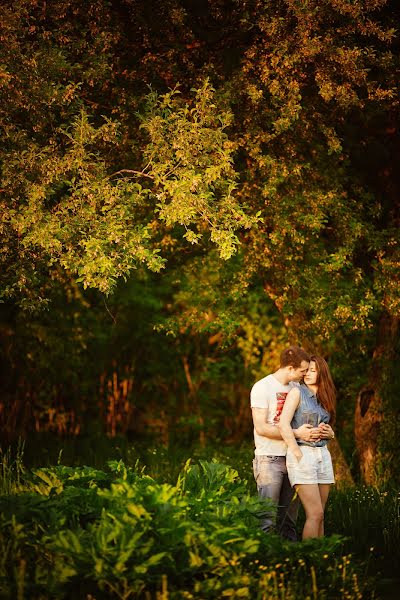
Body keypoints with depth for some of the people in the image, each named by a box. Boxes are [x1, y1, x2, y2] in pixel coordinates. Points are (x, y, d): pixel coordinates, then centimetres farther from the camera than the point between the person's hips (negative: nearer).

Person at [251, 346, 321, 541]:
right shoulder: (262, 387, -7)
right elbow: (261, 428, -14)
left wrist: (320, 431, -1)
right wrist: (296, 433, -18)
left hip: (292, 458, 6)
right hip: (269, 459, -6)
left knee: (289, 517, 8)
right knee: (267, 517, -8)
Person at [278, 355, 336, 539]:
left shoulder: (325, 398, 17)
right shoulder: (297, 392, -2)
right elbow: (283, 424, -12)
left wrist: (330, 433, 3)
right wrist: (299, 455, -15)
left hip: (323, 454, 6)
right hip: (302, 452, -6)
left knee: (319, 515, 5)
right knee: (315, 513, -13)